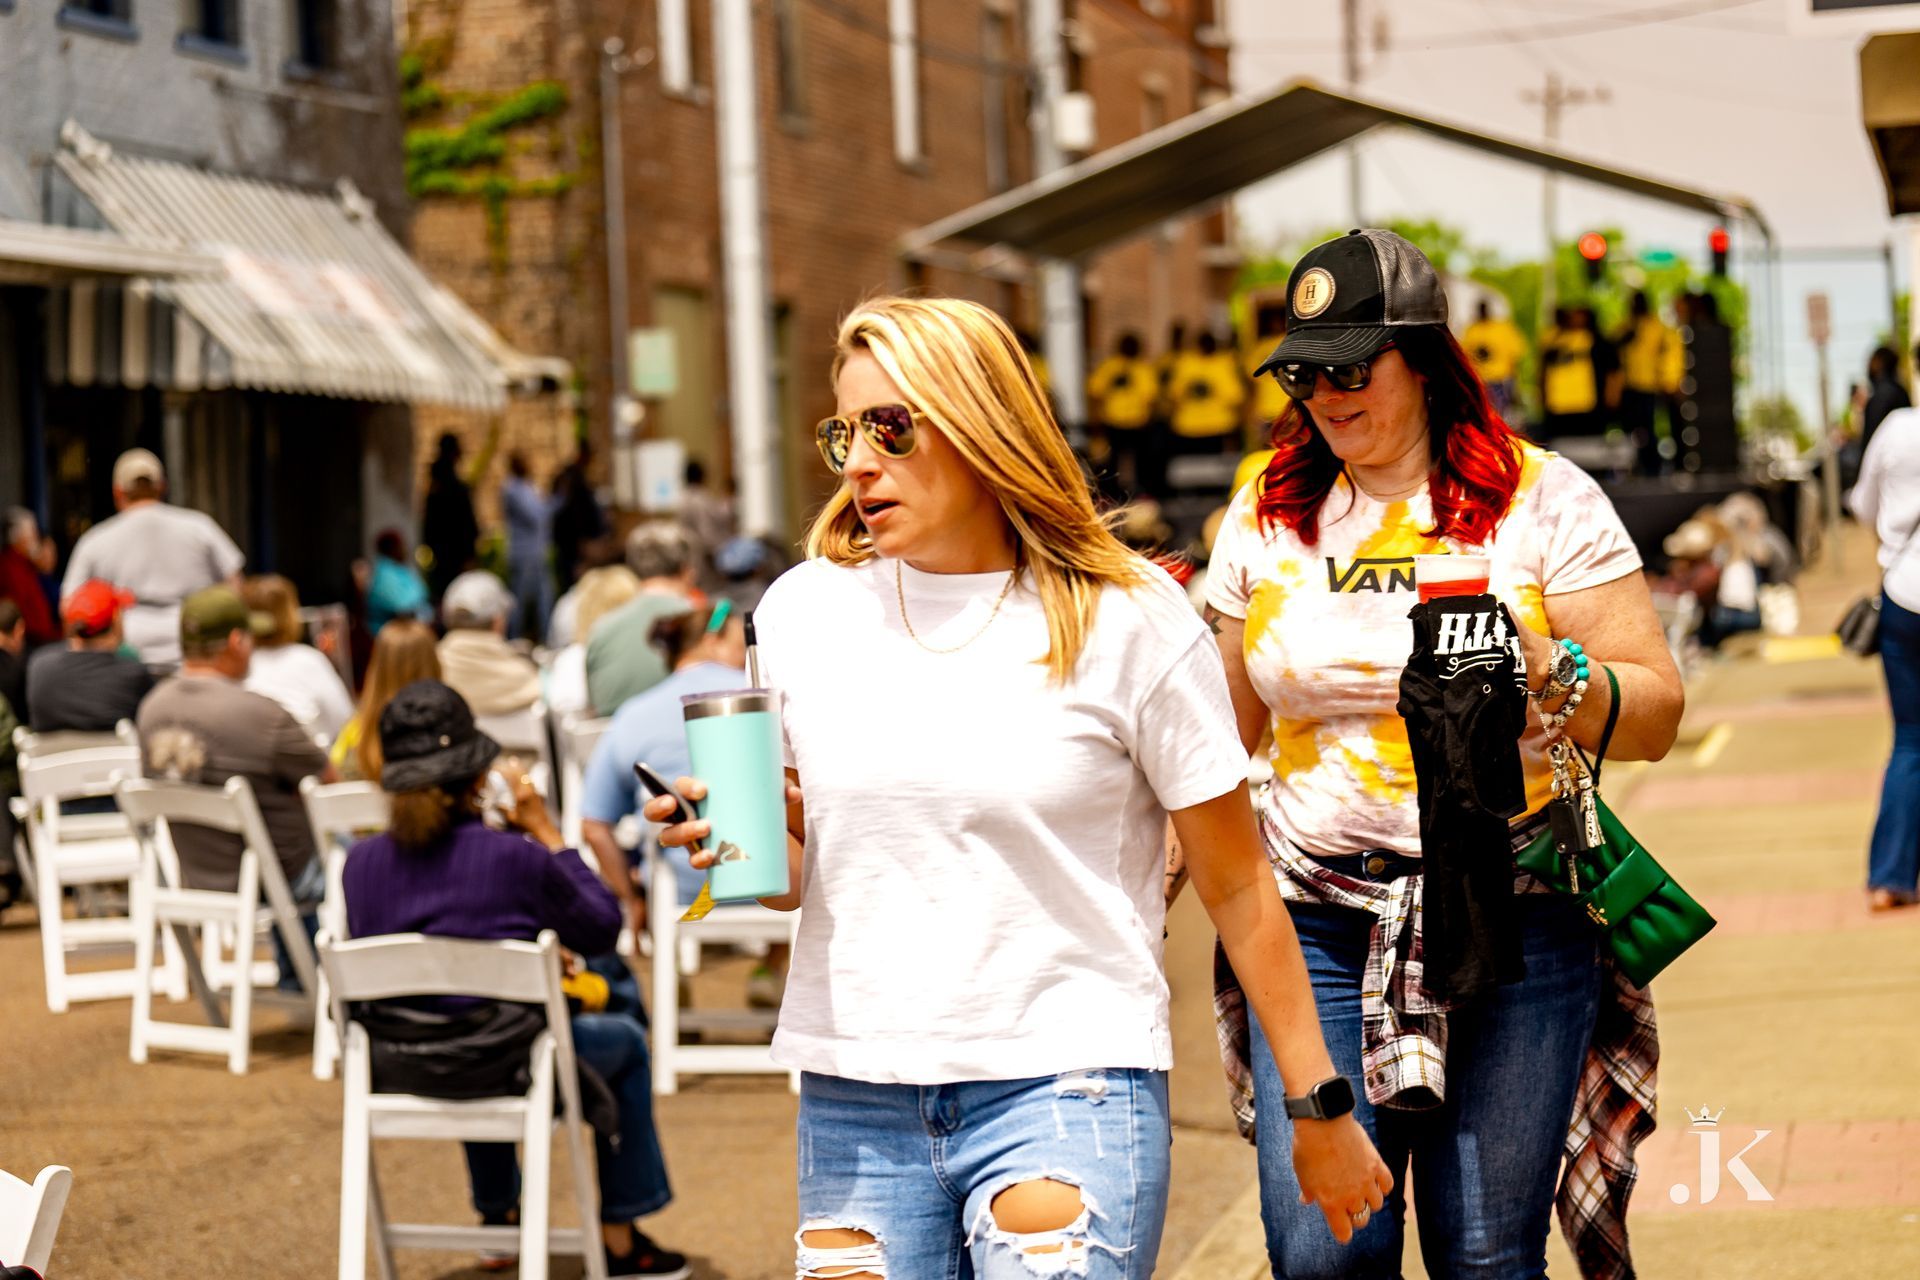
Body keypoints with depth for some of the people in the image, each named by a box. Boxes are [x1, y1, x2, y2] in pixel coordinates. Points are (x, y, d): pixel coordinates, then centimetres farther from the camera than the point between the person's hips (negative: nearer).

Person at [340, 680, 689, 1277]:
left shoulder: (361, 863, -5)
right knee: (625, 1041, 26)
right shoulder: (512, 857, -20)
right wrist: (547, 835, 0)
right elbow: (602, 929, -4)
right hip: (504, 1064, -5)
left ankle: (497, 1215, 53)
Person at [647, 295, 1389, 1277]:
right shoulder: (806, 612, 8)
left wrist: (1319, 1106, 4)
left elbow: (1236, 886, 2)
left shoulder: (1124, 620, -2)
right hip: (853, 1099, 4)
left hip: (1066, 1084, -4)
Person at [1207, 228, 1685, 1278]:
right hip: (1316, 917, 2)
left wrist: (1546, 675, -20)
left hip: (1510, 914, -2)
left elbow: (1655, 713, -2)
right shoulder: (1265, 516, 10)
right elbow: (1221, 734, 19)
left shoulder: (1542, 501, 1)